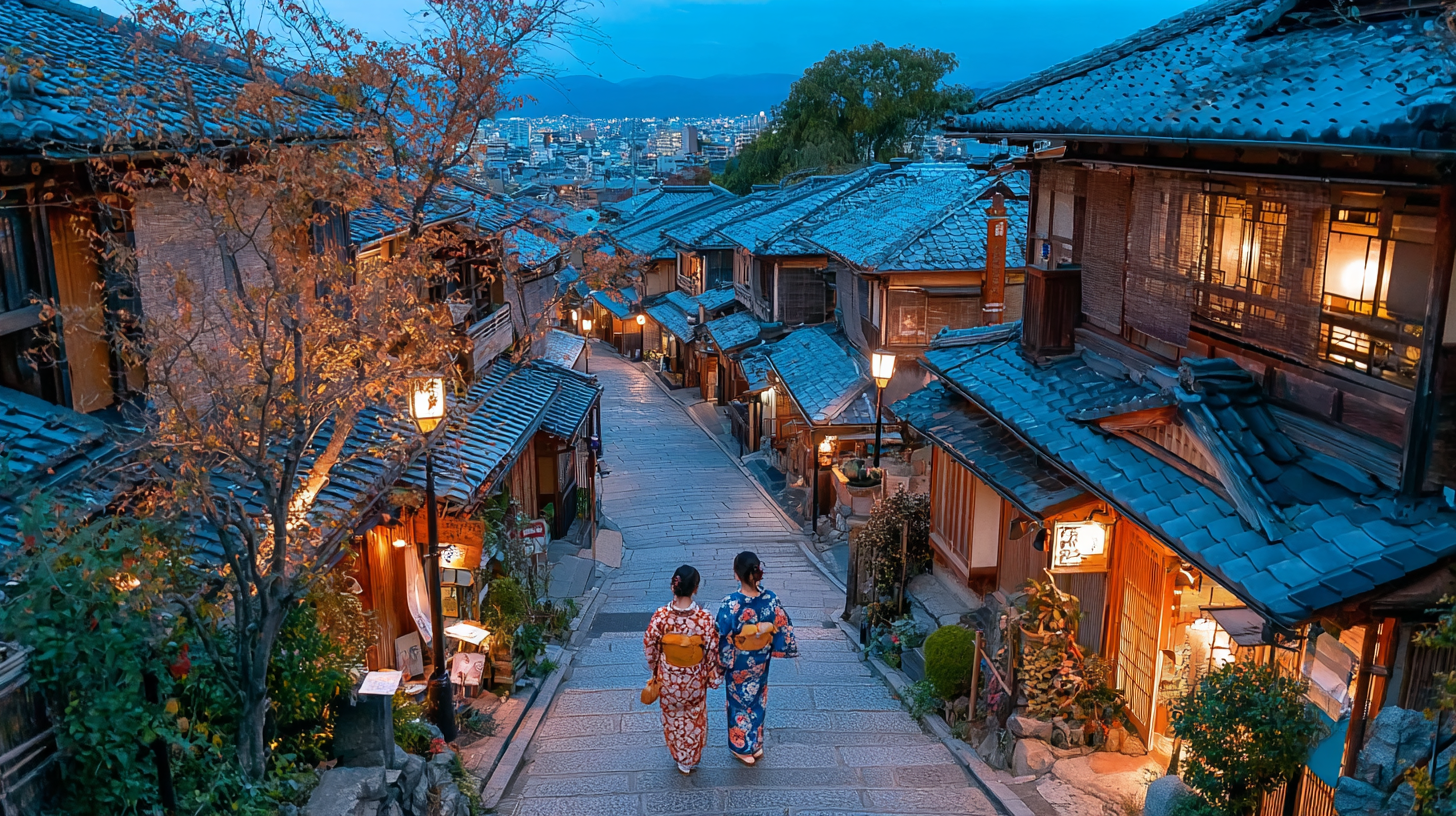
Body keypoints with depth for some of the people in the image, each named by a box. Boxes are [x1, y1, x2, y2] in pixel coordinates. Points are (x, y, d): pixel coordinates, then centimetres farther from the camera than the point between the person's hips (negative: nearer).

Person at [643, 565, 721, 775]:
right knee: (693, 718, 26)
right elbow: (712, 650, -14)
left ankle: (678, 756, 46)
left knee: (672, 717, 27)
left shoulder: (660, 616, -24)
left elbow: (650, 647, -10)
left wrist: (654, 670, 10)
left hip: (668, 678, 0)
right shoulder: (704, 618, -26)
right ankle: (690, 760, 44)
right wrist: (714, 676, 3)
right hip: (695, 679, 0)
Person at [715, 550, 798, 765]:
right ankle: (756, 745, 43)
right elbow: (783, 628, -8)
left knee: (740, 701, 20)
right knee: (757, 700, 26)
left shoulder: (730, 604, -31)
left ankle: (743, 749, 37)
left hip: (739, 663, -3)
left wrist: (722, 662, -6)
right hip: (761, 661, 3)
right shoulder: (771, 599, -21)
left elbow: (723, 638, -22)